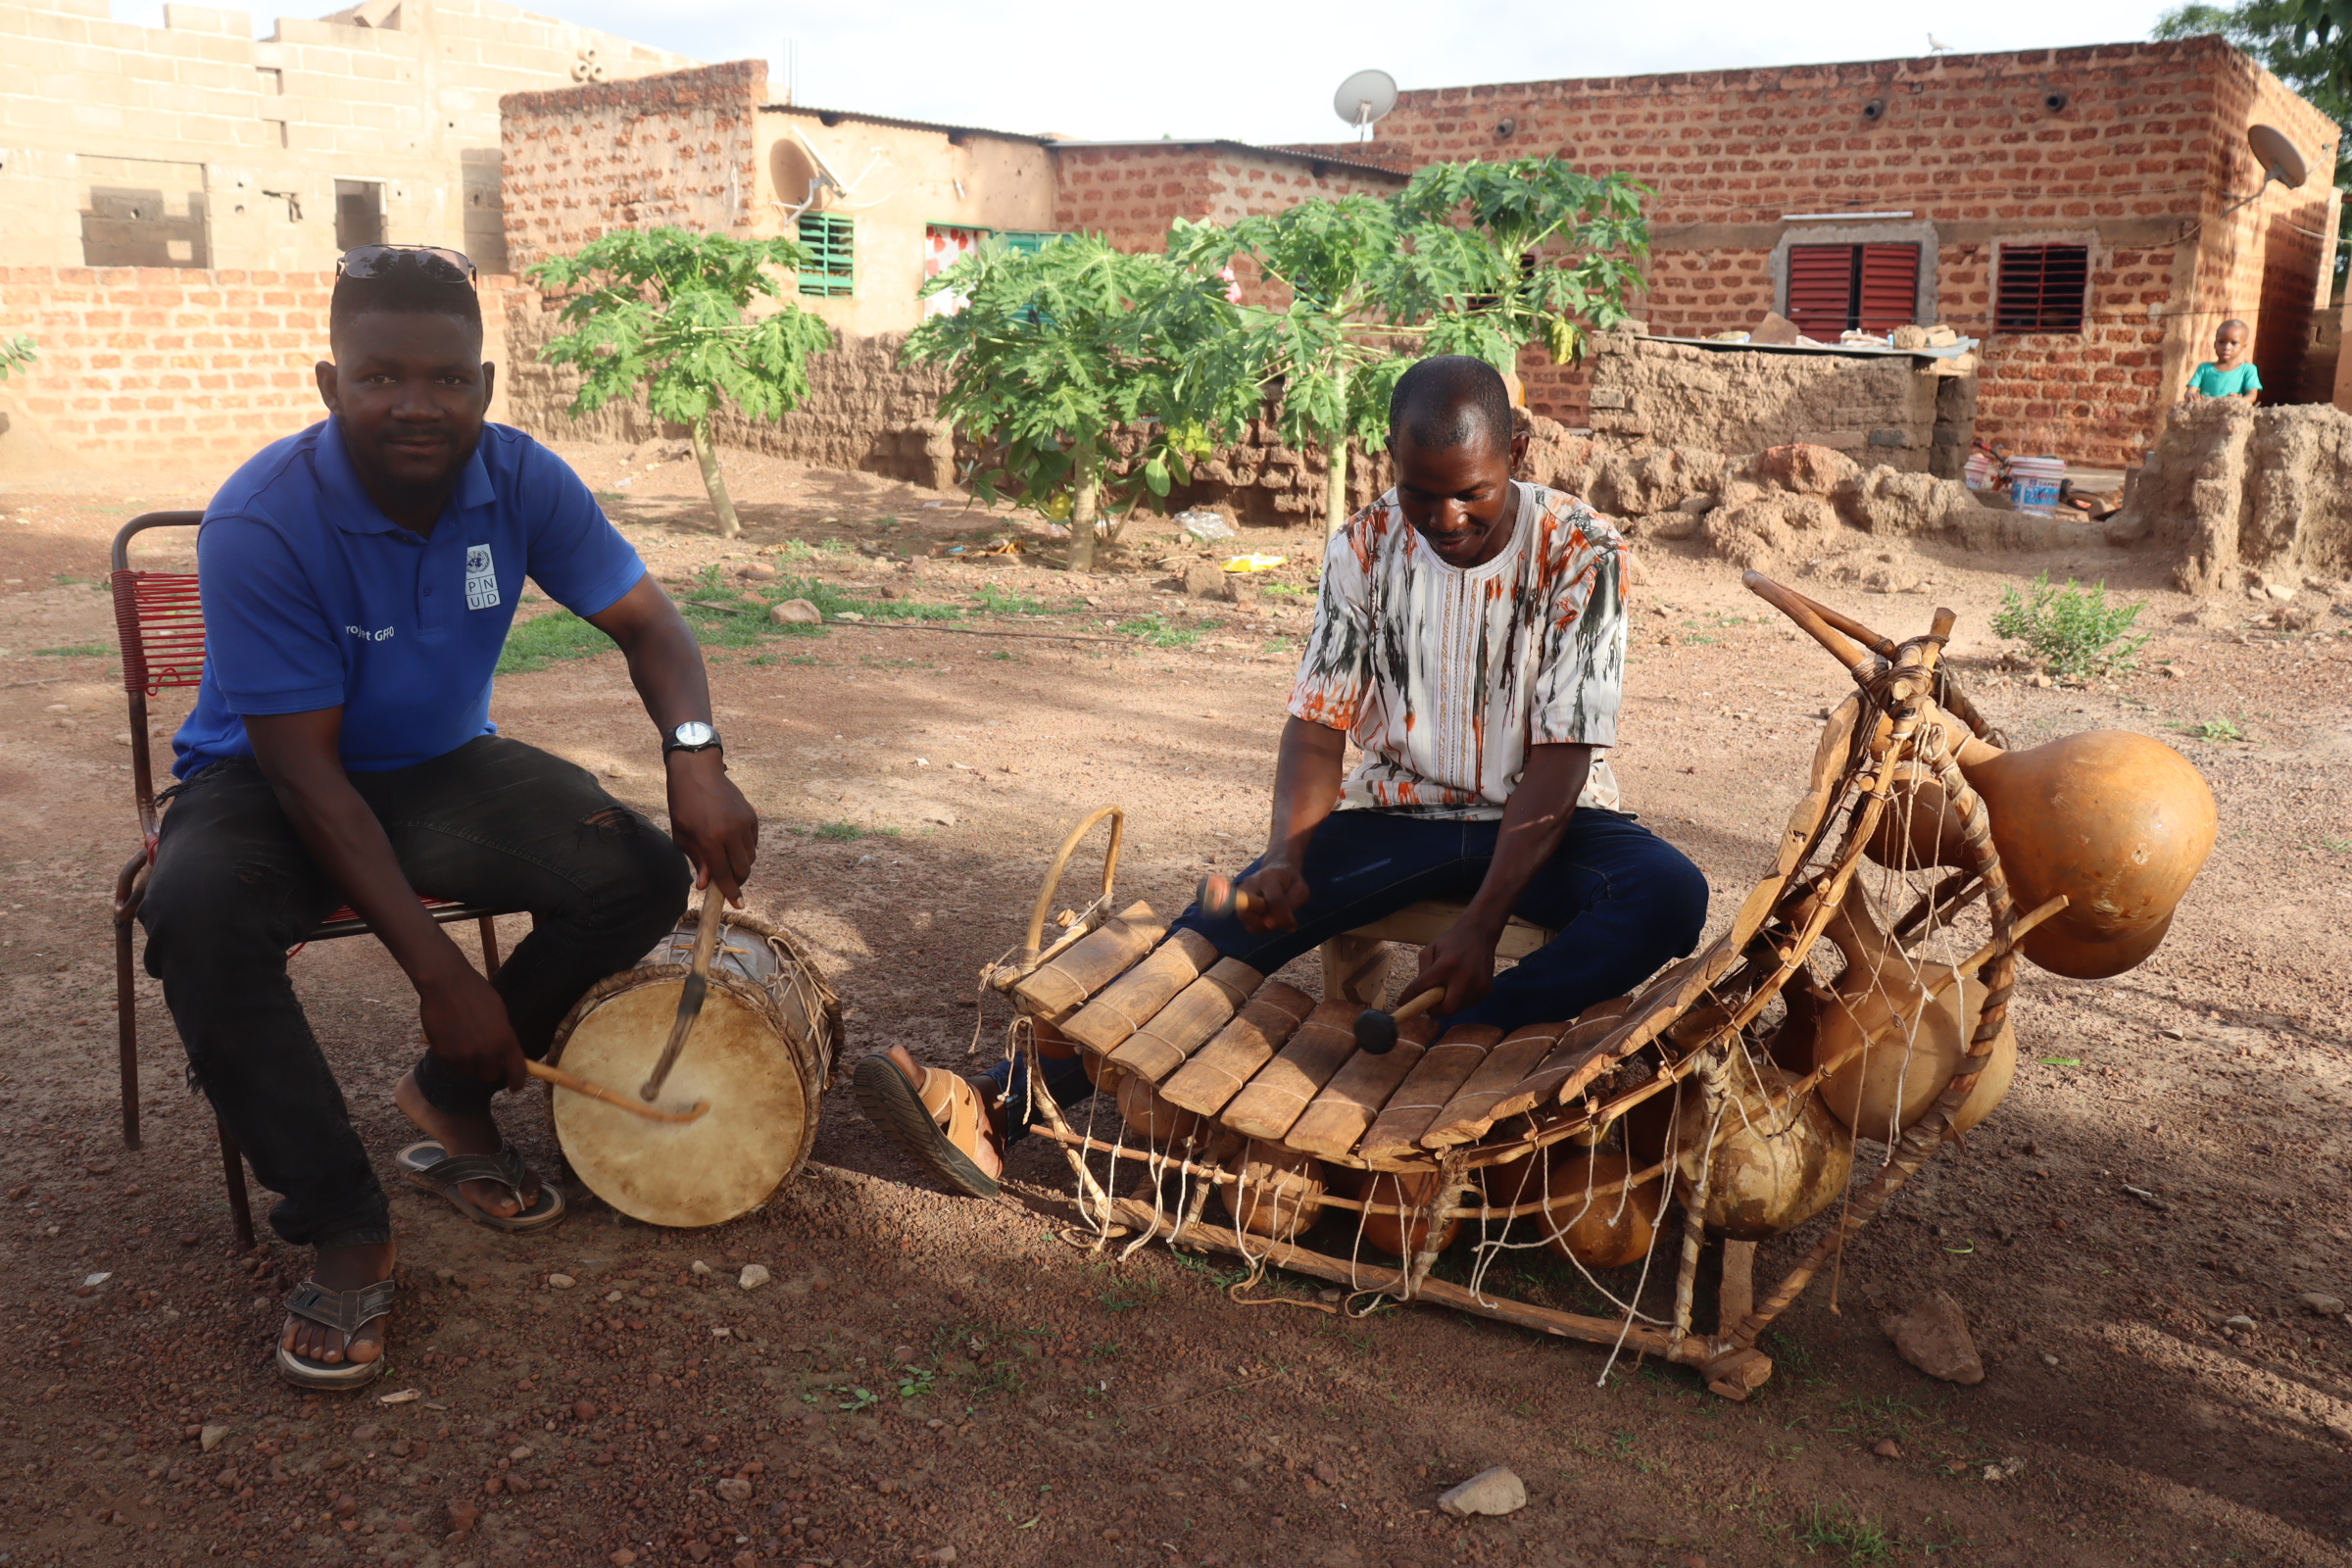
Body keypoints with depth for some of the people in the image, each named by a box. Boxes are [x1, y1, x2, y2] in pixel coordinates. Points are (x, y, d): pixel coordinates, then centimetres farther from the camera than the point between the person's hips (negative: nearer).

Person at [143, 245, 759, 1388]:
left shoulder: (520, 480, -13)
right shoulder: (261, 522, -26)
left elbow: (645, 618, -5)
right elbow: (307, 775, -25)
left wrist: (694, 753, -29)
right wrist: (439, 975, -30)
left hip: (442, 767, 4)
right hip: (266, 782, -4)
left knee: (641, 873, -19)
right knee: (198, 915, -36)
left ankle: (453, 1096, 6)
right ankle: (340, 1224, -17)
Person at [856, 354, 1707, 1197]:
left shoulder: (1581, 554, -13)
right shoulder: (1364, 549, -4)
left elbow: (1561, 760, -17)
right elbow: (1317, 724, -3)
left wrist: (1481, 922, -28)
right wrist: (1285, 858, -23)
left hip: (1543, 822, -1)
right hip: (1399, 811, 1)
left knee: (1669, 895, -33)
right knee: (1229, 922, -21)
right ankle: (1003, 1106, -32)